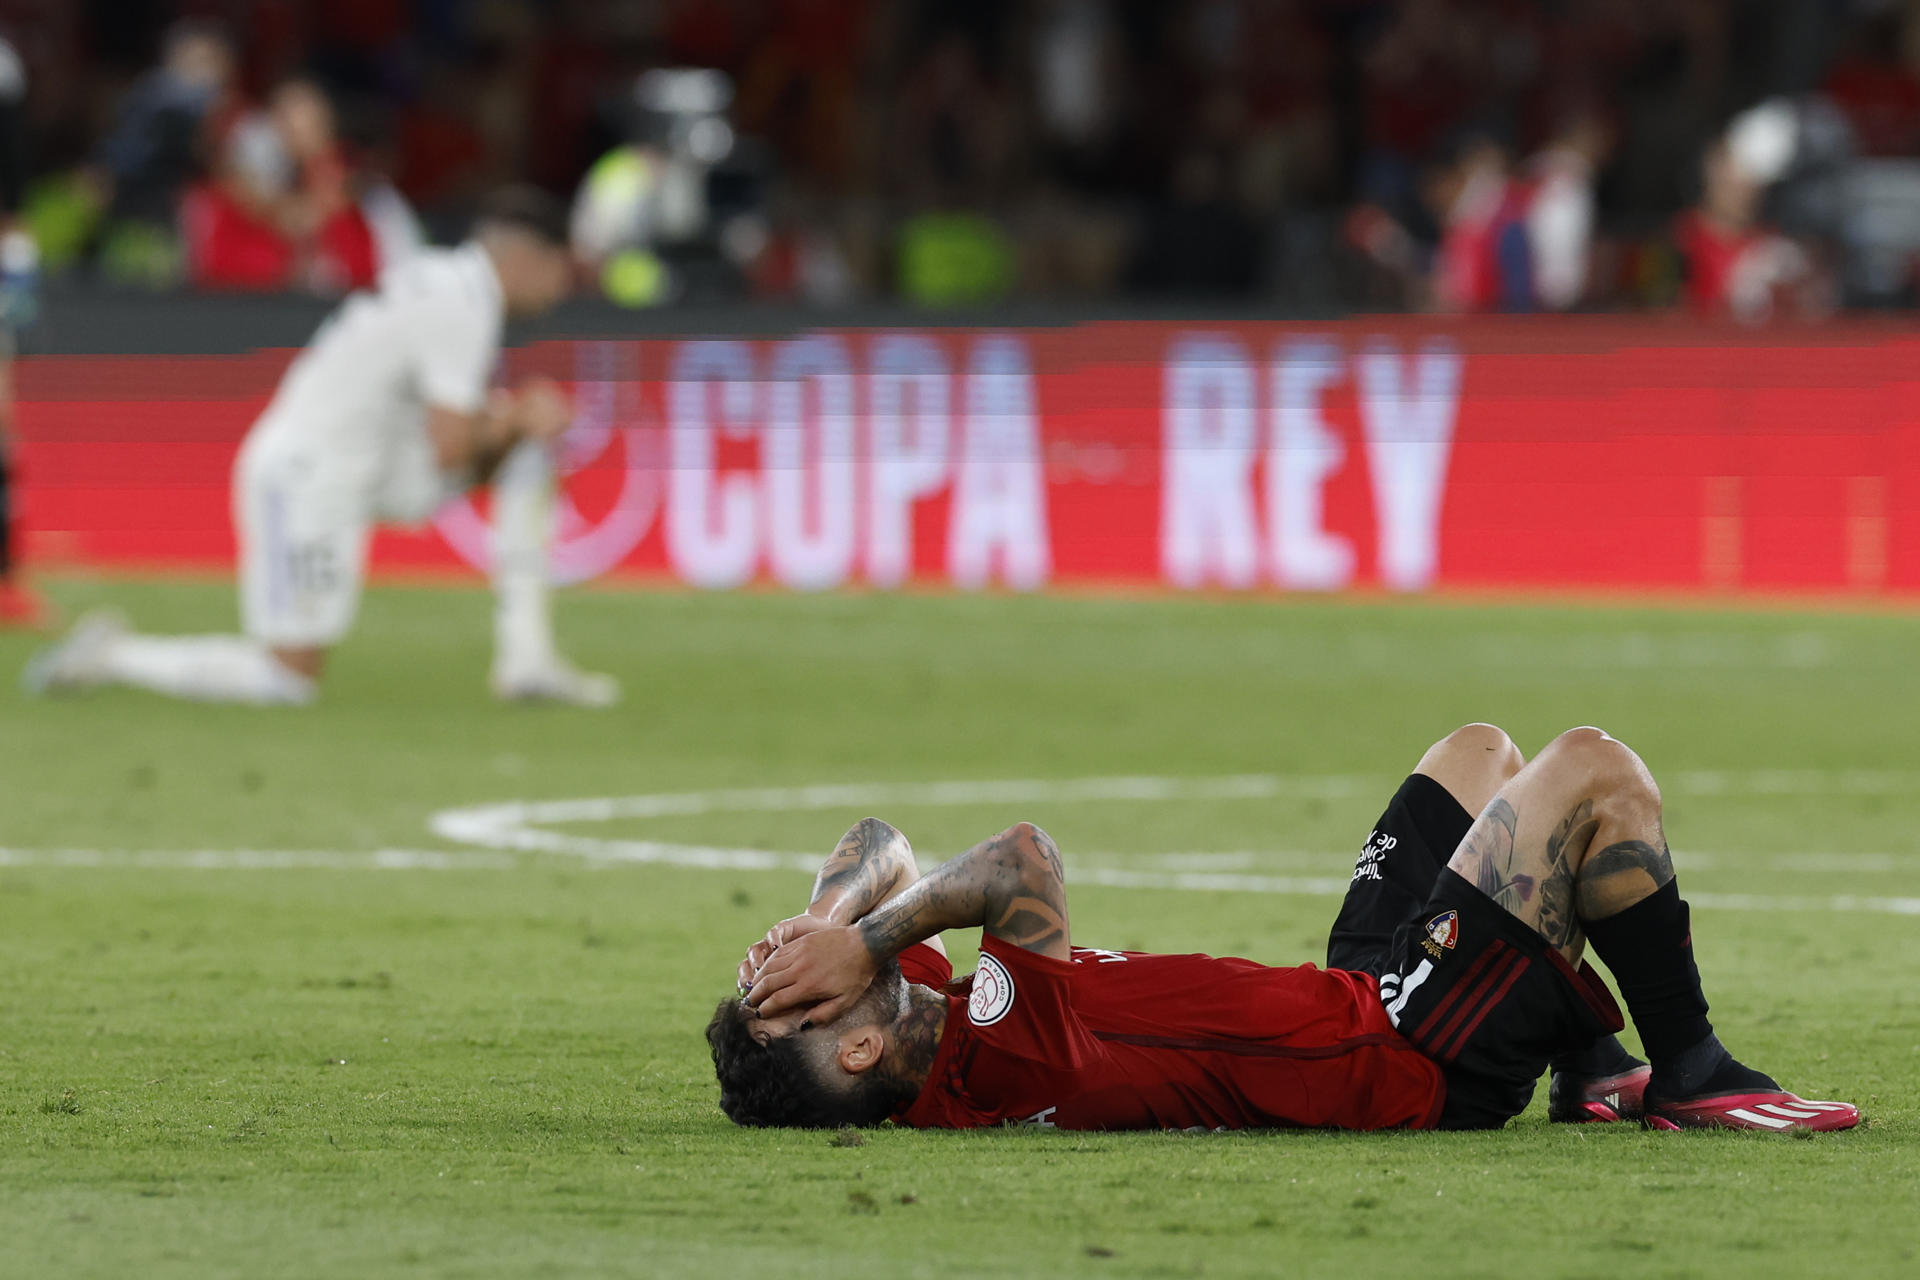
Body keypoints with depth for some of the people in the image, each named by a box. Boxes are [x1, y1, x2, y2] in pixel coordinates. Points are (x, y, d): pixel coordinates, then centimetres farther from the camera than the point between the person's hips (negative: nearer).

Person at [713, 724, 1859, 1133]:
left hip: (1355, 1001, 10)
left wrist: (835, 912, -16)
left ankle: (1594, 1064, 29)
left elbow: (885, 848, 4)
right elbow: (1028, 860, -43)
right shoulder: (998, 1063, -34)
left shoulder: (929, 1038, -7)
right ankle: (1691, 1073, 8)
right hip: (1414, 1056, -10)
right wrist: (863, 942, -34)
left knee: (1479, 752, 26)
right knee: (1593, 772, -8)